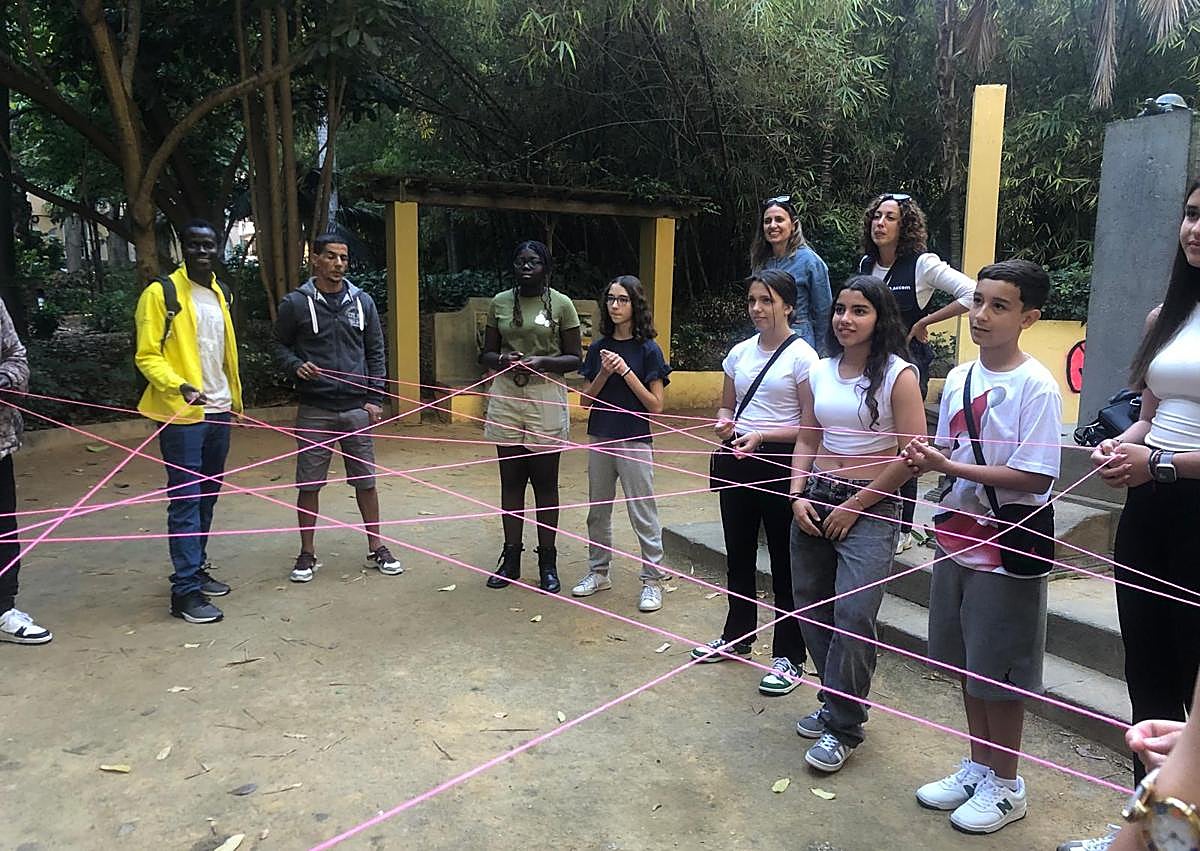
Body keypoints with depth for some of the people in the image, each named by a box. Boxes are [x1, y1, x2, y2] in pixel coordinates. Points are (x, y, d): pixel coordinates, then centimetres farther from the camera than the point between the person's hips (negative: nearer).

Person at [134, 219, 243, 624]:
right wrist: (178, 385, -27)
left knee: (207, 496, 14)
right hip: (183, 414, -7)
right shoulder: (161, 293, -7)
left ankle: (197, 570, 27)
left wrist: (234, 397, 23)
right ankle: (186, 589, -1)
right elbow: (147, 355, -11)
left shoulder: (220, 294, 13)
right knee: (186, 500, -6)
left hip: (218, 412, 7)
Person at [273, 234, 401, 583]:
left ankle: (376, 548, 21)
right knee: (309, 483, 5)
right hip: (314, 409, -1)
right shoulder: (295, 303, 0)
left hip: (357, 408, 2)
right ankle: (307, 554, 20)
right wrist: (296, 365, -15)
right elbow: (280, 346, 7)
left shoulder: (362, 302, 6)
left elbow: (375, 352, 9)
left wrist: (375, 399, 2)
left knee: (366, 480, 7)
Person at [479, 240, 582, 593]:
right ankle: (510, 557, 20)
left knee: (545, 483, 5)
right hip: (506, 396, 3)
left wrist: (542, 362, -17)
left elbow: (575, 358, 0)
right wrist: (502, 359, -11)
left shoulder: (561, 304, -1)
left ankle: (547, 561, 16)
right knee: (511, 480, 9)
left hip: (546, 398, -3)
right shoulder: (500, 302, 7)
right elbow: (486, 354, 12)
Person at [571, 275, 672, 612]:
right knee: (598, 510, 15)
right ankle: (599, 571, 30)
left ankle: (652, 579, 13)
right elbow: (585, 399, 5)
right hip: (600, 439, 5)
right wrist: (604, 373, -12)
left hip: (634, 442, -5)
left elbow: (656, 405, -10)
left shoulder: (648, 350, -7)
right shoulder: (598, 348, 5)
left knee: (643, 514, 1)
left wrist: (626, 371, -17)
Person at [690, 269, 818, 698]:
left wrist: (761, 435, -22)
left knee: (784, 561, 2)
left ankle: (789, 657, 14)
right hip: (739, 461, 6)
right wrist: (724, 423, -6)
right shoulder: (740, 352, 8)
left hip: (780, 462, -6)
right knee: (739, 553, 17)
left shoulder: (801, 356, -9)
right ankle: (737, 636, 35)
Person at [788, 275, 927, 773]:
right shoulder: (819, 373, 8)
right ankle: (835, 700, 28)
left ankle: (843, 726, 4)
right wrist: (798, 495, -1)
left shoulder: (897, 375, -8)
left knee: (853, 614, -11)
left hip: (869, 508, -6)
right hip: (816, 502, 6)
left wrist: (855, 506, -11)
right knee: (810, 607, 9)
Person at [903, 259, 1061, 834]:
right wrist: (927, 459, -8)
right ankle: (978, 767, 36)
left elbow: (1033, 477, -20)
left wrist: (948, 466, -24)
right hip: (958, 536, 7)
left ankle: (1005, 786, 26)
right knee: (967, 664, 18)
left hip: (1008, 545, -7)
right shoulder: (958, 377, 5)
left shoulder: (1036, 386, -15)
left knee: (999, 672, 6)